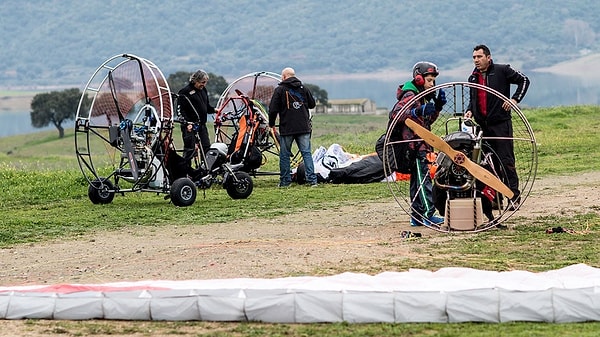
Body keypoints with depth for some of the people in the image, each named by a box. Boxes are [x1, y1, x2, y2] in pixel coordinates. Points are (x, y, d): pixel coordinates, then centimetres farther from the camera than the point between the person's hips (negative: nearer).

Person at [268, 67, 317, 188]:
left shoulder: (280, 90, -3)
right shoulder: (303, 88, 8)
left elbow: (273, 109, -5)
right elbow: (312, 104, 17)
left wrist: (271, 124, 10)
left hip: (286, 128, -3)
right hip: (304, 127, 3)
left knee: (285, 155, 6)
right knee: (306, 153, 4)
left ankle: (285, 181, 7)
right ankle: (312, 179, -3)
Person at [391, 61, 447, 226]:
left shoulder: (423, 97, 20)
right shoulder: (410, 96, -10)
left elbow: (428, 120, 25)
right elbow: (394, 114, -23)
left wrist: (437, 106, 9)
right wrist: (417, 111, -35)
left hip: (421, 144, 10)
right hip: (414, 144, -10)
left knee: (417, 180, 10)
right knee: (423, 178, -14)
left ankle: (417, 216, 12)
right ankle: (428, 215, -19)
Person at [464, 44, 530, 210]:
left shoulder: (502, 70, -1)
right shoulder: (473, 78, 17)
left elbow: (524, 80, 3)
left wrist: (515, 99, -7)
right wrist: (469, 110, 8)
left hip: (501, 123, -6)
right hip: (482, 125, 6)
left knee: (506, 161, -8)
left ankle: (514, 197, -6)